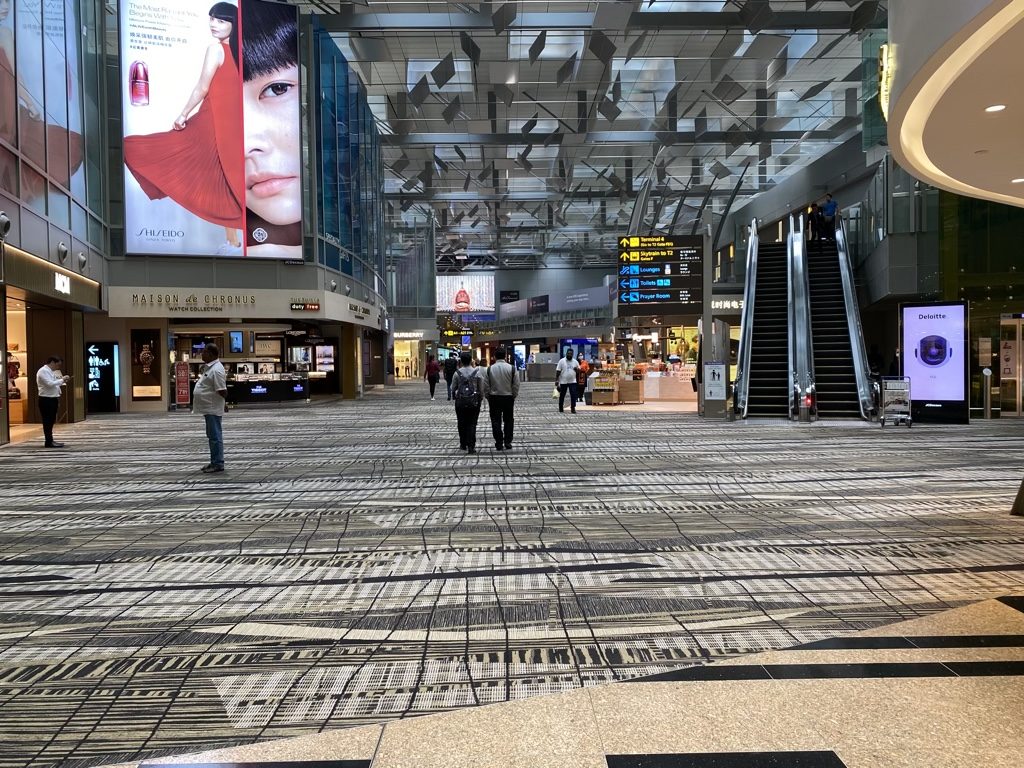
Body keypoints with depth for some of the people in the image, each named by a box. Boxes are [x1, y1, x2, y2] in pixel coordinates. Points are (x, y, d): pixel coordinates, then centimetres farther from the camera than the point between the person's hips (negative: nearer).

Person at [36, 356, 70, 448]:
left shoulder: (50, 371, 18)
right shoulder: (43, 371, -13)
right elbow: (50, 384, -23)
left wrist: (63, 381, 8)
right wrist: (62, 380, -14)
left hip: (52, 399, 10)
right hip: (46, 400, -10)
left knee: (51, 421, 14)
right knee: (48, 421, -6)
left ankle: (50, 441, 20)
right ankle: (49, 442, -4)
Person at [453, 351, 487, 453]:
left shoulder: (457, 373, -4)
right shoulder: (477, 372, -5)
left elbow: (453, 388, 1)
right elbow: (482, 388, -3)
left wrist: (454, 397, 18)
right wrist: (481, 398, 11)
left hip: (460, 401, 1)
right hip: (474, 401, 0)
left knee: (462, 423, 13)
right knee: (472, 424, 2)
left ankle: (463, 444, 23)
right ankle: (471, 446, -5)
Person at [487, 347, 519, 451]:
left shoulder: (489, 369, -7)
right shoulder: (512, 368, -9)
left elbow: (486, 386, -3)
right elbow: (516, 385, -4)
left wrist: (488, 397, 10)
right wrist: (514, 396, 10)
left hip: (494, 398, 0)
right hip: (508, 397, 0)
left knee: (496, 421, 7)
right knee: (508, 421, 12)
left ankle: (499, 444, 7)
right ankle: (507, 443, 12)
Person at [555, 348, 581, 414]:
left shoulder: (575, 361, 6)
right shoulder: (562, 361, -3)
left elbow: (579, 369, 12)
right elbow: (558, 371, -4)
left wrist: (577, 369, -12)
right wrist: (556, 380, -9)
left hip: (572, 381, 2)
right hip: (563, 382, -2)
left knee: (573, 395, -9)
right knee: (562, 395, 9)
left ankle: (573, 408, -5)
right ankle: (561, 408, 22)